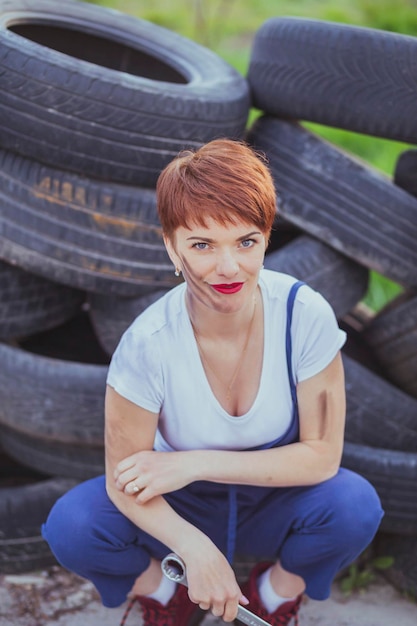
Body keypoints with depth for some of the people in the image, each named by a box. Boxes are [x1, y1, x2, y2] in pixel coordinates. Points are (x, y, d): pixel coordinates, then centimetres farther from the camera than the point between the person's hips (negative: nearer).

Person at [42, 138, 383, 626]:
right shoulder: (148, 343, -25)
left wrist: (196, 463, -27)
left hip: (275, 507, 1)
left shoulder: (306, 315, -24)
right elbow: (124, 479, -19)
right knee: (71, 525, -27)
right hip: (182, 513, 0)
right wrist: (196, 548, -37)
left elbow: (322, 454, -20)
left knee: (354, 505, -31)